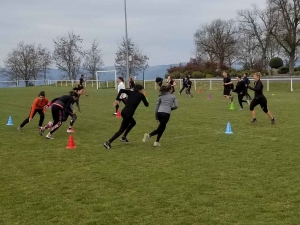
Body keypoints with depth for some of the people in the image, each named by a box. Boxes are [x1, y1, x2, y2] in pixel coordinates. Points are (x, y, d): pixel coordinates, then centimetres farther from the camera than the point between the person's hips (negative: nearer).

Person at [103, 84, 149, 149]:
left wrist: (117, 99, 0)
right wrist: (144, 99, 32)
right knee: (121, 130, -2)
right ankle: (108, 142, -9)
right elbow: (146, 105, 13)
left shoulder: (130, 92, 16)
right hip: (128, 114, -7)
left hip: (124, 112, 7)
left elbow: (121, 90, 0)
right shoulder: (141, 95, 6)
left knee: (133, 122, 32)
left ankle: (124, 137, 29)